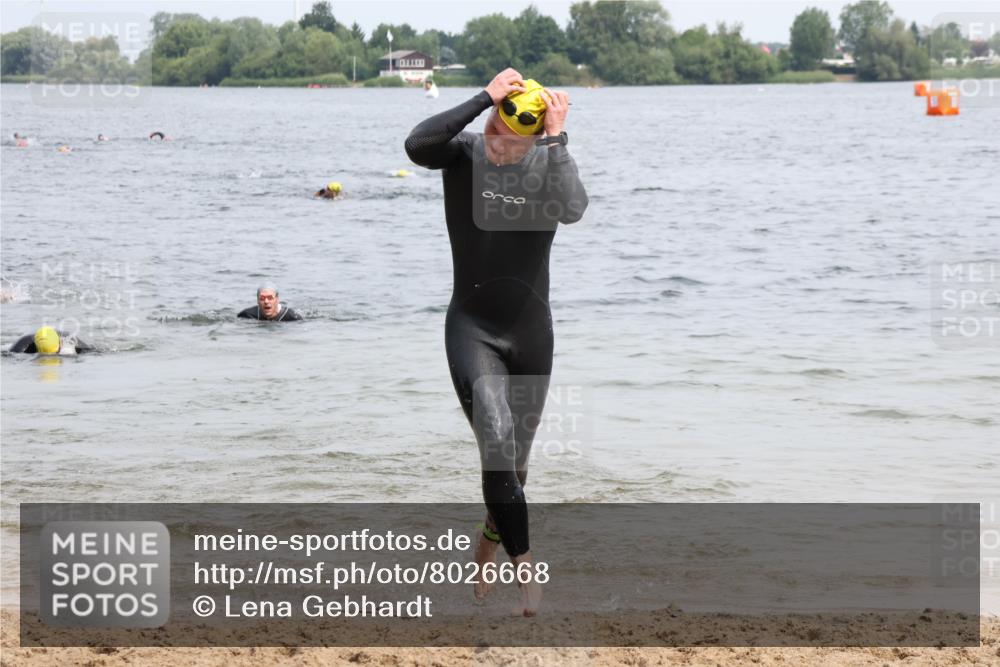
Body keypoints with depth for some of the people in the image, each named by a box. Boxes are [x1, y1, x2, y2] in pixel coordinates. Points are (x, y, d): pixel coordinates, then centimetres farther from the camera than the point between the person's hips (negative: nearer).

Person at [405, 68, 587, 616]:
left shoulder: (546, 165, -6)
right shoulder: (463, 155, -8)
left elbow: (572, 210, -28)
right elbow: (416, 145, -31)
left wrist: (556, 139, -29)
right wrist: (483, 98, -31)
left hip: (530, 332, 2)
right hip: (472, 329, -2)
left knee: (514, 459, 13)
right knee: (497, 442, -22)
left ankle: (489, 547, 38)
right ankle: (524, 565, -20)